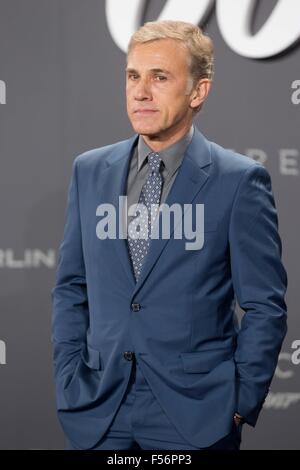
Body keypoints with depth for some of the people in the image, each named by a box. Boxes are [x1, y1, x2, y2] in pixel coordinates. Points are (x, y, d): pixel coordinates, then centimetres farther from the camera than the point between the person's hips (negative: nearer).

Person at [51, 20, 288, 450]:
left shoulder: (240, 180, -6)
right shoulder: (90, 170, 6)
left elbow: (265, 306, -4)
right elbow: (71, 288, 11)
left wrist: (241, 404, -6)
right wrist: (68, 382, 4)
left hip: (195, 415, -3)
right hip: (97, 412, 3)